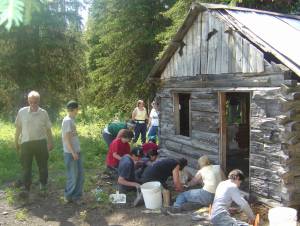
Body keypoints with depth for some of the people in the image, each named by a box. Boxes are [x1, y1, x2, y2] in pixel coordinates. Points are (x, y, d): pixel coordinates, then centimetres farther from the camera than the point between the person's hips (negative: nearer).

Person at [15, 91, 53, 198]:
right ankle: (26, 189, 8)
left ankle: (43, 186, 30)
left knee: (43, 166, 10)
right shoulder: (22, 112, -1)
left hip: (41, 142, 0)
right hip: (26, 143, 0)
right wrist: (16, 142, 10)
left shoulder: (43, 113, -1)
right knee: (26, 167, 1)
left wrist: (50, 142, 9)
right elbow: (18, 128, 7)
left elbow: (48, 129, 7)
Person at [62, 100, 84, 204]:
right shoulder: (67, 120, -15)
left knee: (80, 175, 12)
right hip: (70, 153, -9)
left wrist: (77, 151, 16)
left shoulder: (72, 120, 13)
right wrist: (73, 152, -19)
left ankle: (76, 196, 23)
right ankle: (69, 196, 18)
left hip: (76, 152, 9)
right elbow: (67, 138, -18)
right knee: (73, 176, 2)